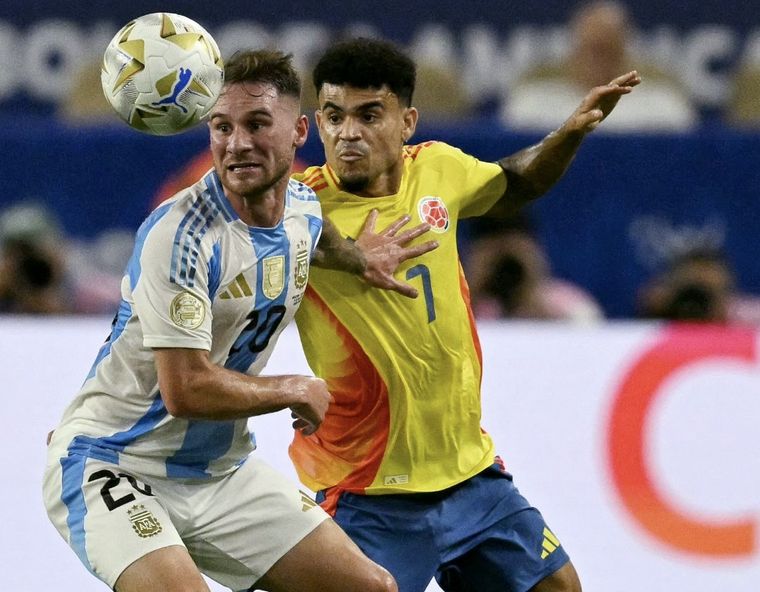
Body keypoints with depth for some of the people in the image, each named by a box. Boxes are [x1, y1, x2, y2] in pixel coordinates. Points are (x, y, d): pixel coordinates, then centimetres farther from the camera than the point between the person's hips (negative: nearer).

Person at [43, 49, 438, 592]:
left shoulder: (306, 208, 1)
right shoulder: (179, 235, -24)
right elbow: (186, 391, -28)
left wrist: (357, 257, 18)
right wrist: (295, 392, -14)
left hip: (221, 471, 8)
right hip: (112, 464, -8)